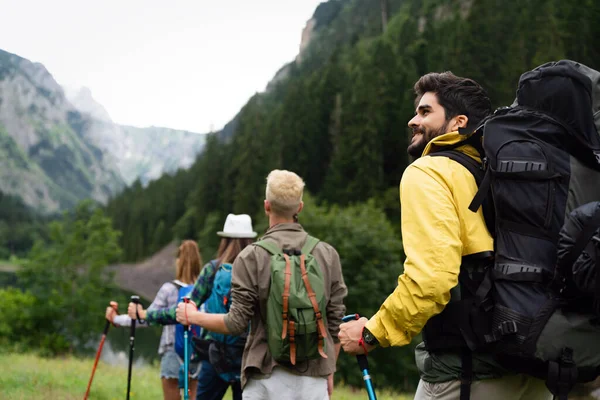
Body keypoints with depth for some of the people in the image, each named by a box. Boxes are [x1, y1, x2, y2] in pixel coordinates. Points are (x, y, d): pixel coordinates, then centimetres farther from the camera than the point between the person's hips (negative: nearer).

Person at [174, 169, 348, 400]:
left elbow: (237, 323, -6)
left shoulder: (252, 257, -7)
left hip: (268, 375, -2)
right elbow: (336, 322, 6)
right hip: (314, 376, 3)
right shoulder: (328, 254, 2)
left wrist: (192, 316, 10)